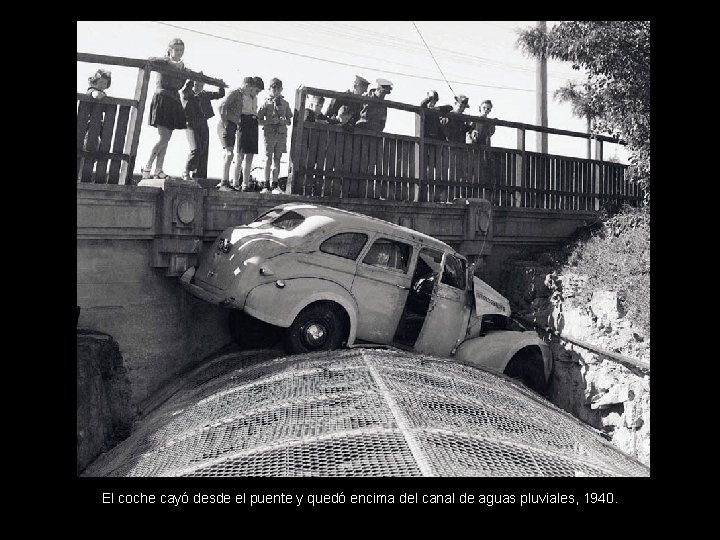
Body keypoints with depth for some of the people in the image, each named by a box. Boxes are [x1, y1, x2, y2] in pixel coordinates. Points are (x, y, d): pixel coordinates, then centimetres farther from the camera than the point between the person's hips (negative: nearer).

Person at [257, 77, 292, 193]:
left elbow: (289, 121, 13)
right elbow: (259, 121, 1)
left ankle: (274, 185, 7)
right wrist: (271, 121, -13)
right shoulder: (266, 103, 3)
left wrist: (282, 121, -8)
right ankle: (266, 185, 1)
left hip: (281, 134, 2)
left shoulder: (285, 103, 11)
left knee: (277, 159, 3)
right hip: (269, 133, -2)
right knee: (268, 159, -4)